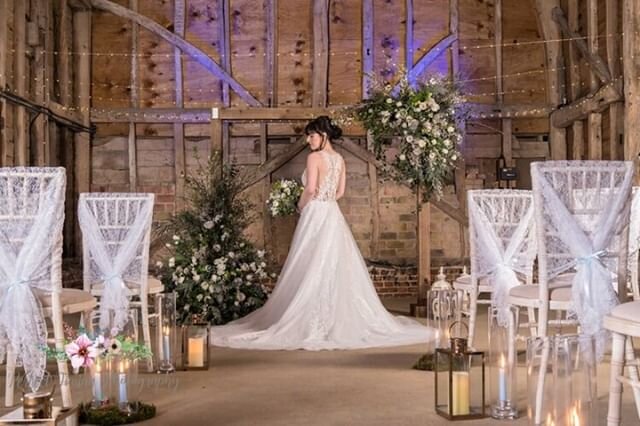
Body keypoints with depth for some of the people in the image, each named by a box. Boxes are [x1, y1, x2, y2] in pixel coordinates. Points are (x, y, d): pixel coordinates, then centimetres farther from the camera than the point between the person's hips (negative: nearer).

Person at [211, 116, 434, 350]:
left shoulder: (315, 157, -12)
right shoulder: (339, 159, 11)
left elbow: (310, 189, -19)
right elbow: (340, 192, 13)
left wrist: (301, 205, -3)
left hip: (316, 215, -7)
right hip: (333, 215, 8)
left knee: (313, 268, -3)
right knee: (337, 266, 11)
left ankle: (314, 323, -2)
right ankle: (343, 317, 15)